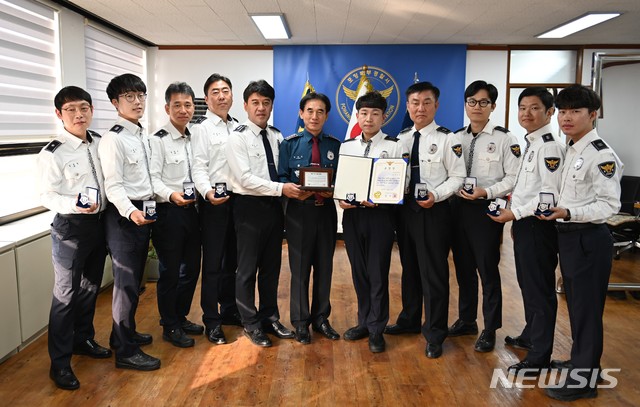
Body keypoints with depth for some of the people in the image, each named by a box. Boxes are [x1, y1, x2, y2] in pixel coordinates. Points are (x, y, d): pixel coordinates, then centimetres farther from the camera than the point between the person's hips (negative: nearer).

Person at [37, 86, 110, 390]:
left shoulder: (99, 142, 2)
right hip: (69, 227, -6)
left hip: (99, 222, 6)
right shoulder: (52, 153, -14)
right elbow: (47, 196, -14)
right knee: (66, 294, 2)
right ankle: (59, 362, 17)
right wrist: (74, 205, -30)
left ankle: (83, 339, 39)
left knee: (90, 287, 19)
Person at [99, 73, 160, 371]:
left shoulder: (144, 135, 12)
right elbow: (113, 185, -20)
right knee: (126, 282, -1)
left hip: (144, 212, 8)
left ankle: (124, 333, 37)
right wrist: (131, 212, -35)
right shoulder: (113, 139, -13)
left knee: (134, 279, 19)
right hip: (124, 216, -8)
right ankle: (126, 352, 12)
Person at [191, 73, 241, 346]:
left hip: (237, 198, 6)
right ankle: (211, 322, 11)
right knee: (213, 263, 0)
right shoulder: (201, 127, -4)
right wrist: (207, 192, -29)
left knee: (232, 259, 14)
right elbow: (199, 166, -13)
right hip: (214, 201, -6)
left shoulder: (236, 126, 15)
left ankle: (229, 310, 29)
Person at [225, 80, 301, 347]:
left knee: (272, 266, 15)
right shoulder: (238, 137, -9)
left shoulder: (277, 137, 9)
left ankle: (270, 318, 31)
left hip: (274, 206, 6)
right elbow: (245, 179, -18)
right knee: (248, 269, 6)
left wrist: (295, 189, -9)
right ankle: (251, 324, 22)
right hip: (250, 207, -6)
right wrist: (281, 188, -23)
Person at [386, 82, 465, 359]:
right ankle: (409, 320, 37)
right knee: (409, 268, 18)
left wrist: (436, 195, -22)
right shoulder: (401, 138, 10)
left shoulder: (447, 139, -7)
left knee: (434, 272, 1)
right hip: (404, 209, 6)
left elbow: (457, 177, -8)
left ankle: (435, 334, 17)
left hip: (433, 211, -6)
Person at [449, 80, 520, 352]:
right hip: (459, 206, 5)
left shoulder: (504, 138, -5)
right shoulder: (456, 138, 9)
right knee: (463, 267, 14)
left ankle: (490, 330, 18)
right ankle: (466, 320, 31)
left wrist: (486, 191, -18)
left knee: (487, 269, 2)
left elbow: (514, 177, -8)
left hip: (487, 209, -5)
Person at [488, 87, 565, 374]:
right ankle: (531, 336, 38)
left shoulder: (550, 147, -15)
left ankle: (539, 357, 11)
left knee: (540, 290, -1)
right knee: (527, 284, 21)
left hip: (538, 226, -10)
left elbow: (549, 195, -22)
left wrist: (515, 213, -19)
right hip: (524, 224, 10)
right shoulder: (530, 144, 13)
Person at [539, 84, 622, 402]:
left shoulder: (602, 155, -17)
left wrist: (569, 212, -31)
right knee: (574, 303, 20)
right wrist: (556, 211, 8)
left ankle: (584, 379, 17)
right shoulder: (570, 150, 11)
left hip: (589, 238, -9)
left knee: (587, 307, 3)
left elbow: (609, 205, -20)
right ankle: (580, 361, 37)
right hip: (567, 235, 9)